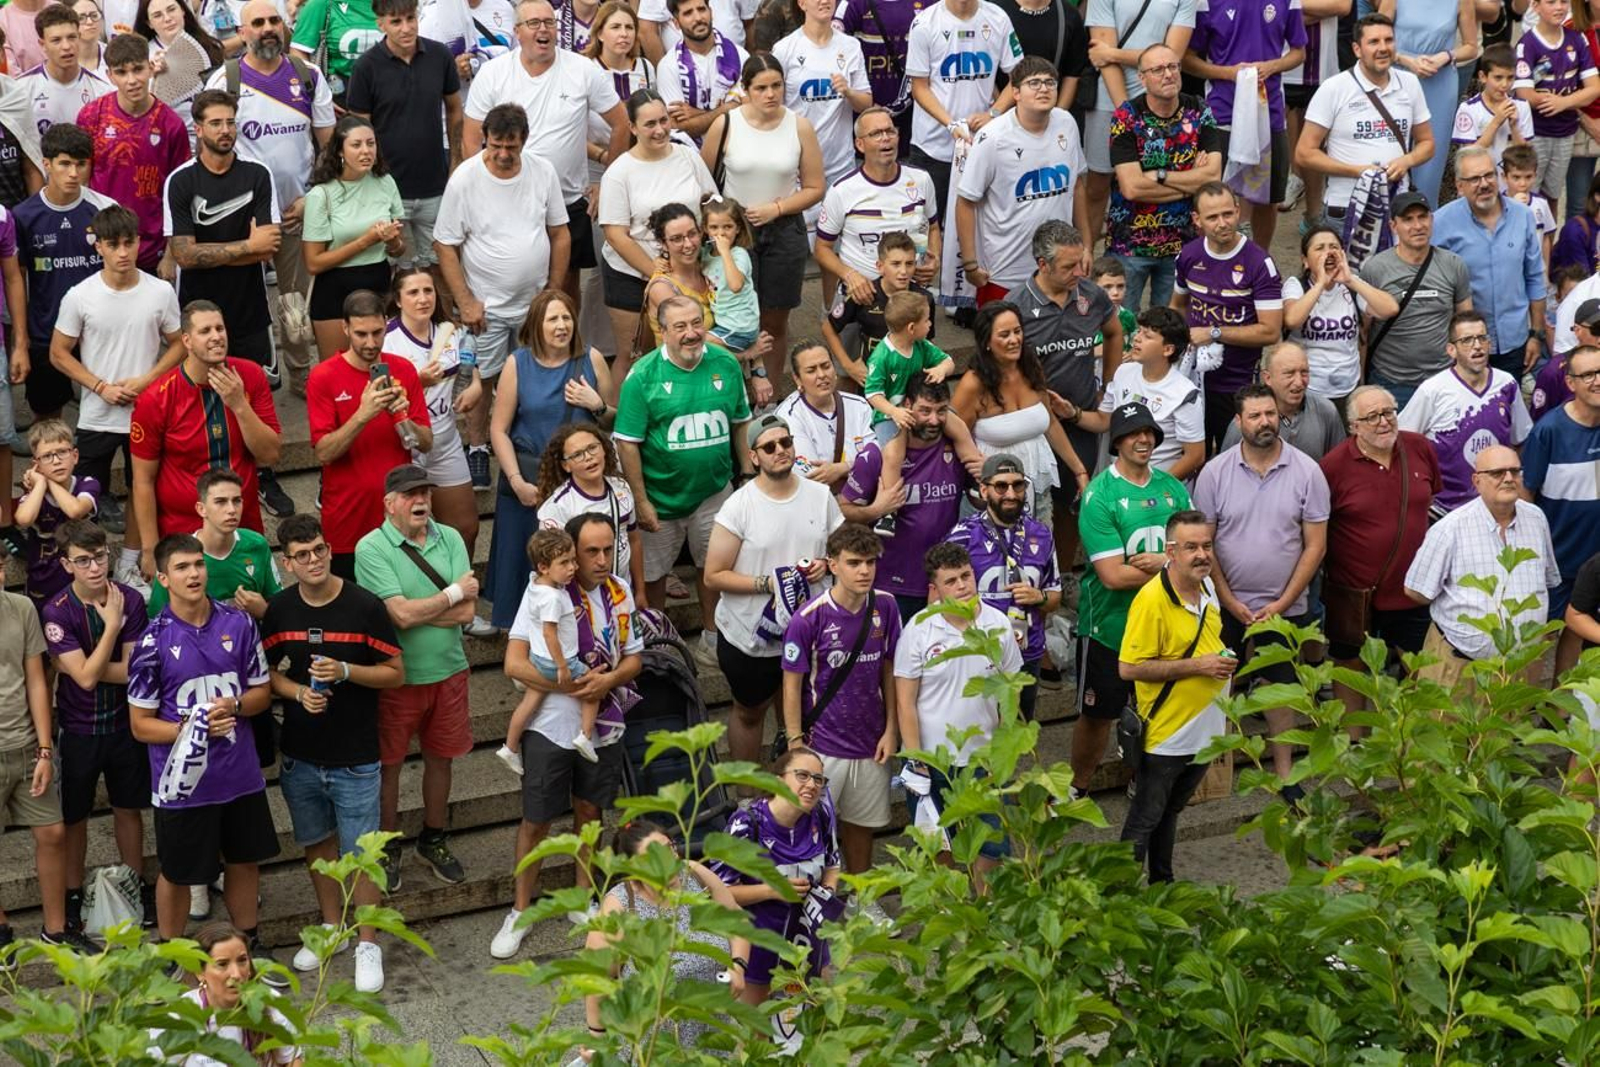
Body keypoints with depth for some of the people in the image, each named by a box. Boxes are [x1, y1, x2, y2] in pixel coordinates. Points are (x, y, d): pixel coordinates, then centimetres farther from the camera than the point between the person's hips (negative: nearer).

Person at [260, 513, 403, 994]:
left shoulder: (365, 606, -11)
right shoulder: (279, 611, -2)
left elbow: (396, 673, -6)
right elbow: (269, 673, 8)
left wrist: (345, 671, -22)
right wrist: (298, 692, -13)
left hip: (354, 757, -4)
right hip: (299, 755, 4)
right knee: (316, 844, 18)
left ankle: (368, 945, 13)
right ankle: (331, 926, 37)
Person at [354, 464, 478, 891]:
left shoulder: (450, 539, 0)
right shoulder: (372, 548, -14)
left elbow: (467, 612, -8)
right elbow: (401, 614, -23)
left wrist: (416, 611, -18)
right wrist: (454, 593, -12)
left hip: (448, 671, 4)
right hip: (397, 675, -4)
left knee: (440, 757, 17)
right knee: (388, 765, 9)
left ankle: (433, 840, 36)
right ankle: (388, 848, 27)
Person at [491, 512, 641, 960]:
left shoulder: (620, 593, 0)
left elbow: (633, 657, 6)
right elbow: (514, 663, -19)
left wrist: (609, 679, -16)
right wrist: (572, 686, -22)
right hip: (550, 727, -4)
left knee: (589, 811, 18)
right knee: (536, 821, 5)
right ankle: (520, 912, 19)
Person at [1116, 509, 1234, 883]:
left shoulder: (1207, 586, 3)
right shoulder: (1152, 599, -23)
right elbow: (1129, 668, -24)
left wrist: (1223, 660, 6)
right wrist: (1196, 666, -24)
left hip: (1204, 733, 8)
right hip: (1166, 736, -7)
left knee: (1170, 812, 22)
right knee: (1144, 820, 4)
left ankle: (1162, 886, 36)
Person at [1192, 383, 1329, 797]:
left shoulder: (1306, 472, -7)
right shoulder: (1215, 472, -7)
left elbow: (1315, 545, -4)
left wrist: (1282, 603, -9)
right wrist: (1230, 602, -8)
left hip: (1284, 605, 0)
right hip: (1227, 604, 0)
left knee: (1280, 684, 11)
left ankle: (1284, 771, 23)